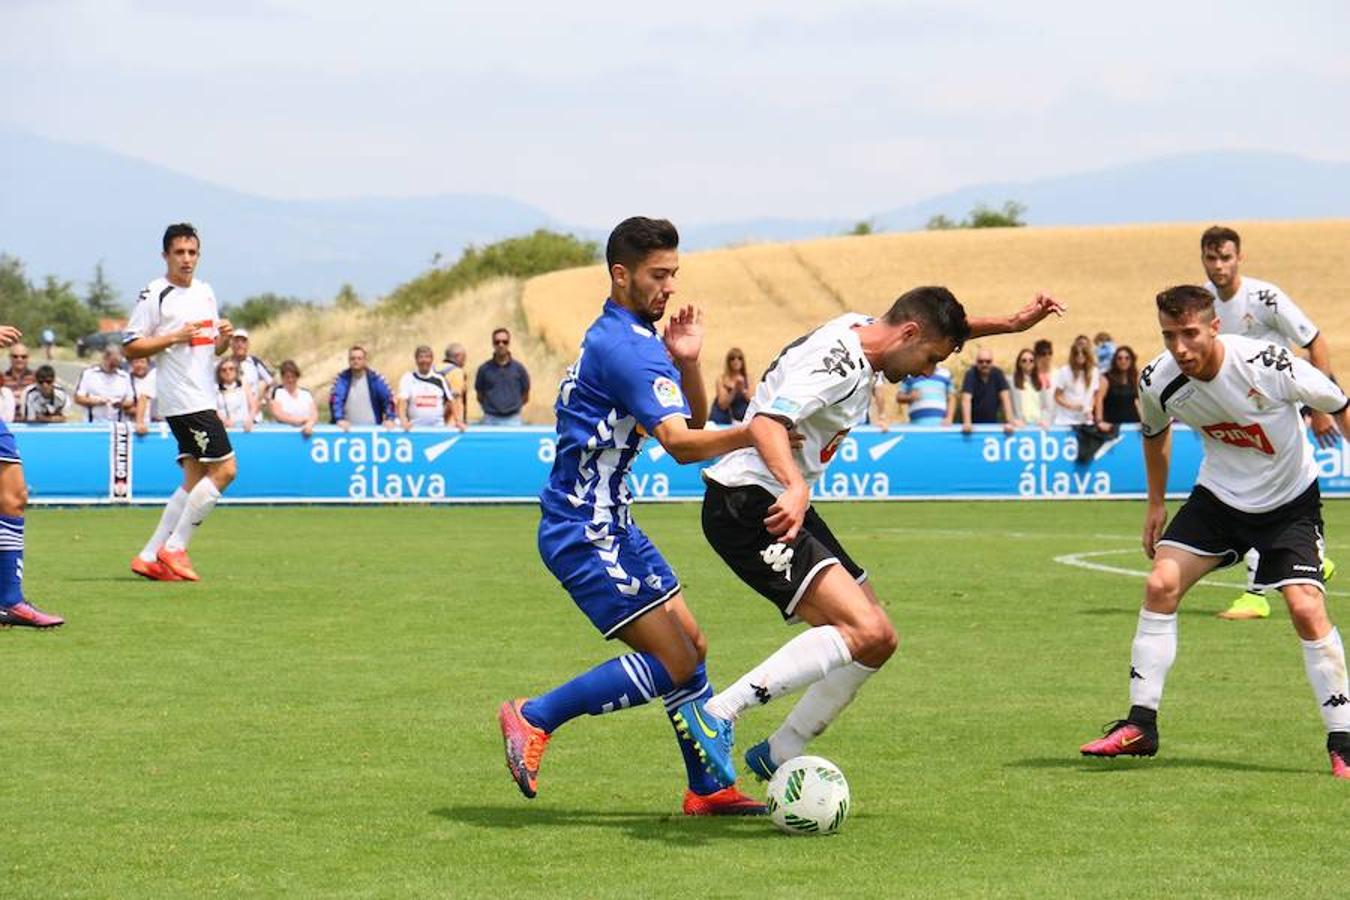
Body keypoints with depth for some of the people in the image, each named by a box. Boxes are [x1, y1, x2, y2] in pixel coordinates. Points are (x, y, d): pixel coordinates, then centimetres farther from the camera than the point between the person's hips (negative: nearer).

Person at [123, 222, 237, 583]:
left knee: (195, 481, 6)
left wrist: (224, 337, 2)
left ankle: (150, 556, 8)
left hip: (203, 397, 8)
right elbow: (131, 347, -9)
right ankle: (174, 548, -8)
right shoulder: (155, 295, -7)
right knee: (225, 469, -13)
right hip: (182, 400, -8)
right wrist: (174, 337, -18)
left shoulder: (205, 292, 17)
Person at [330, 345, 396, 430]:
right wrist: (339, 419, -27)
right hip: (348, 429, 0)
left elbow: (388, 398, -2)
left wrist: (390, 418, -17)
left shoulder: (375, 378, 3)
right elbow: (335, 400, -11)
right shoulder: (342, 378, 1)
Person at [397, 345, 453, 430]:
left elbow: (449, 403, 13)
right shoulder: (408, 379, 1)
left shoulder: (439, 380, 8)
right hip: (415, 429, -2)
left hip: (438, 429, 2)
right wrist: (403, 421, -27)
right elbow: (402, 402, -10)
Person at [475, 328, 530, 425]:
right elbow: (480, 396, 11)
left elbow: (525, 397, 11)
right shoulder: (484, 369, 2)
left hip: (512, 420, 0)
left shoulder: (518, 368, 2)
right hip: (490, 421, 0)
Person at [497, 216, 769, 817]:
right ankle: (535, 719, -2)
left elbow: (694, 421, 14)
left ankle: (711, 788, 16)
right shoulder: (628, 346, -19)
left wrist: (687, 362, -3)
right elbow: (681, 444, -29)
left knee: (692, 645, 11)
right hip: (583, 535, -11)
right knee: (674, 665, -11)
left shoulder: (618, 336, 14)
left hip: (610, 526, 11)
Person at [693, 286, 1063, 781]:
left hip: (782, 504, 11)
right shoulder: (835, 362, -19)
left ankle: (778, 758, 14)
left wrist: (1013, 323, 25)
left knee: (878, 639, 10)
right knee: (864, 630, -24)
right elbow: (765, 423, -35)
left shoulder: (859, 331, 11)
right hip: (747, 506, -11)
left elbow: (944, 326, 33)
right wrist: (796, 487, -51)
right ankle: (717, 713, -25)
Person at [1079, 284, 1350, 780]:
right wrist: (1156, 503, 15)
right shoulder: (1157, 382, -16)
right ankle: (1140, 725, 0)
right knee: (1160, 584, -10)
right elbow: (1154, 431, 10)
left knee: (1306, 608, -17)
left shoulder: (1266, 365, -29)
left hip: (1290, 501, -4)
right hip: (1219, 495, 4)